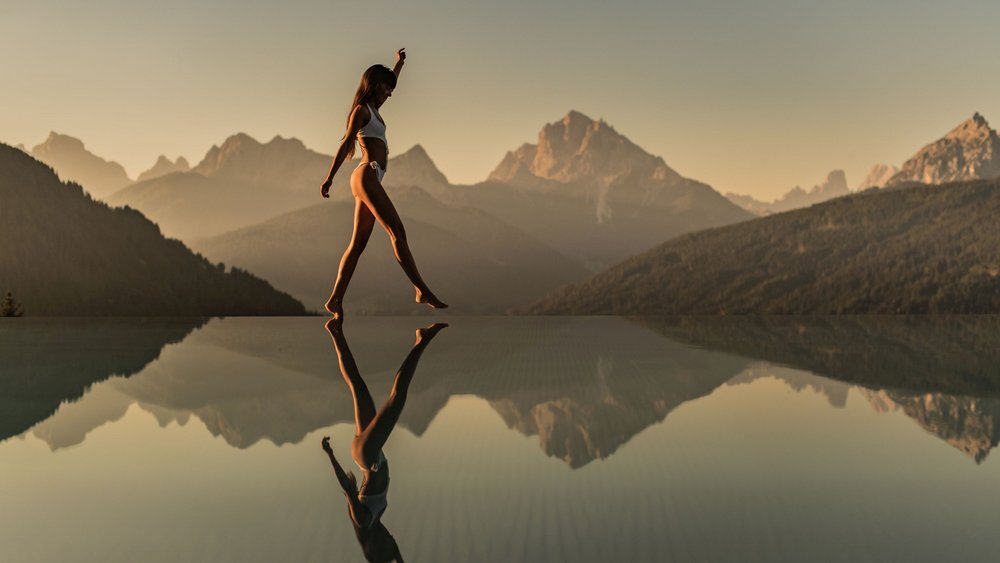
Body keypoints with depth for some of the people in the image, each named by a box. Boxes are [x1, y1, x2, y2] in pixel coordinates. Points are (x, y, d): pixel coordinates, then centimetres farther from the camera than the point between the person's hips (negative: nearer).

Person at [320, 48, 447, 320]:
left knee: (358, 243, 4)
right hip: (367, 175, -10)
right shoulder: (361, 110, -3)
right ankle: (422, 291, -13)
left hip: (370, 179, 10)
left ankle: (336, 300, 2)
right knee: (397, 232, -12)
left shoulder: (372, 109, 22)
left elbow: (389, 83, 42)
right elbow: (345, 143, -12)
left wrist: (399, 62, 46)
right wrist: (329, 178, -19)